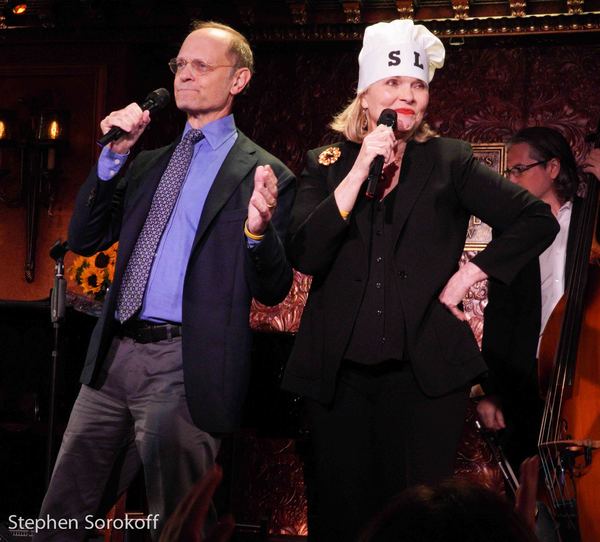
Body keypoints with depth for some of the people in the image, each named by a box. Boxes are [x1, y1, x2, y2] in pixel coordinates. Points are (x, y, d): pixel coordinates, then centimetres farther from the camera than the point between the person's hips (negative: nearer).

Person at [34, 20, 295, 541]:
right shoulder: (149, 163, 17)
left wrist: (259, 229, -25)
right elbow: (84, 239, 11)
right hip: (113, 356, 6)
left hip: (186, 366, -6)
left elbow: (273, 291, -4)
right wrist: (114, 155, 0)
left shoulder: (263, 174, -2)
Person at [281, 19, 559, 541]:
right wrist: (361, 170, -12)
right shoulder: (327, 164, 7)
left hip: (424, 373, -1)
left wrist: (470, 274, -3)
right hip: (340, 374, 1)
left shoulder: (448, 161, 5)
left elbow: (537, 220, 4)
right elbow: (305, 255, -8)